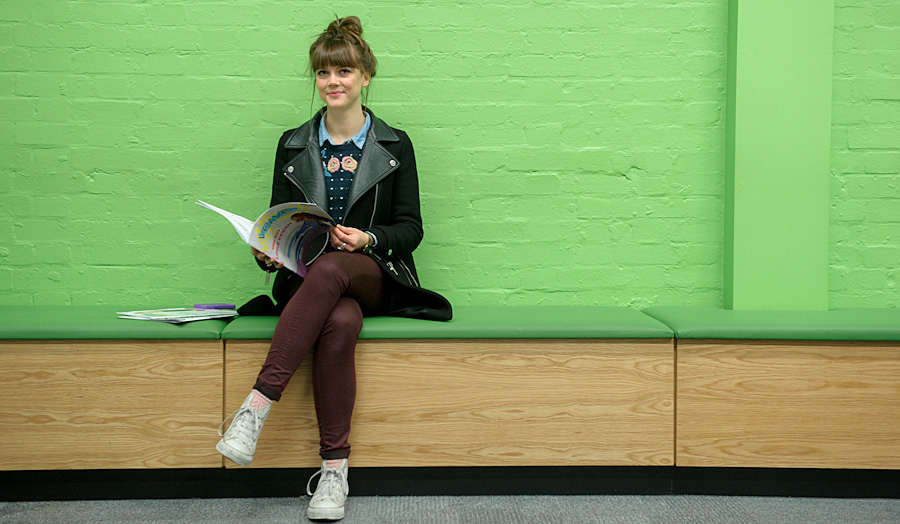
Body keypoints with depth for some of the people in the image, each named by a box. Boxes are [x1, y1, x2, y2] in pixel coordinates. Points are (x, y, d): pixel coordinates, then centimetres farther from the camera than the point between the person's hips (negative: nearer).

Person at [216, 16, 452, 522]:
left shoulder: (394, 145, 10)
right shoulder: (293, 145, 14)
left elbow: (410, 226, 5)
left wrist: (367, 239, -16)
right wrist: (268, 250, -11)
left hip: (375, 276, -1)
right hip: (308, 281, 1)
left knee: (329, 268, -39)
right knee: (340, 324, -37)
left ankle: (258, 405, -39)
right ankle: (335, 466, -32)